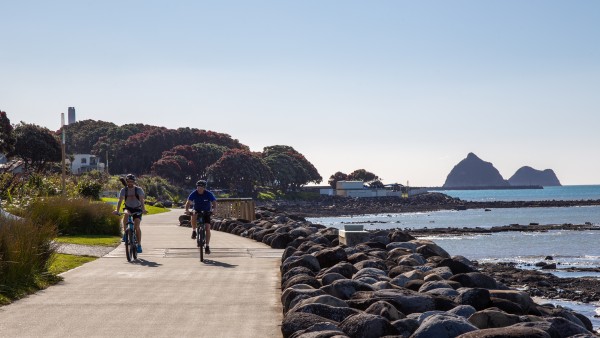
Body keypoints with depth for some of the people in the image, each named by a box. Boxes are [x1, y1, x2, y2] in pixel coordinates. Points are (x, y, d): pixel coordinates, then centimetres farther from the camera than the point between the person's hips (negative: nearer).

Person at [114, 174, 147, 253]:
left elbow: (141, 200, -23)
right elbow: (120, 200, -18)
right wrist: (117, 210, -35)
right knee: (126, 214, -36)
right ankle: (125, 233, -28)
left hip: (137, 209, -1)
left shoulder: (139, 190, -10)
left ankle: (139, 245, -8)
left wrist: (143, 209, -41)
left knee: (137, 226, -16)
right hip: (128, 208, 1)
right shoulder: (124, 190, -6)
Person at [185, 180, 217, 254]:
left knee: (207, 228, -13)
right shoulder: (194, 194, -16)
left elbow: (214, 203, -25)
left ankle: (207, 246, -5)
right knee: (194, 216, -37)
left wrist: (213, 209, -46)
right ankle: (194, 231, -14)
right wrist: (187, 210, -42)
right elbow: (188, 202, -22)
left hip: (206, 212, 0)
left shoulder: (208, 194, -18)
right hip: (197, 211, 0)